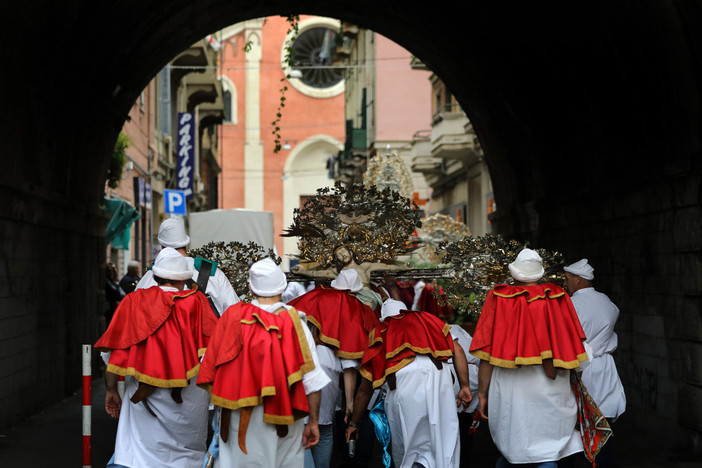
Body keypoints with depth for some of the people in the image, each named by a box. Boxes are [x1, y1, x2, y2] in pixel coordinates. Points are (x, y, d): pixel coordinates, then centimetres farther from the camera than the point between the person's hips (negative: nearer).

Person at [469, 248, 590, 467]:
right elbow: (569, 351, 5)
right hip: (550, 391, 0)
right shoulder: (558, 299, 2)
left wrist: (482, 394, 2)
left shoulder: (498, 299, -2)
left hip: (509, 390, 0)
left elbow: (487, 354, -4)